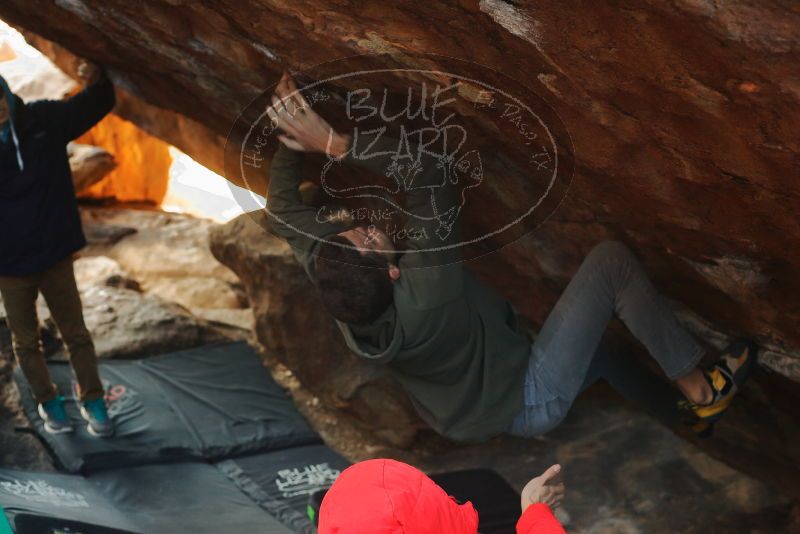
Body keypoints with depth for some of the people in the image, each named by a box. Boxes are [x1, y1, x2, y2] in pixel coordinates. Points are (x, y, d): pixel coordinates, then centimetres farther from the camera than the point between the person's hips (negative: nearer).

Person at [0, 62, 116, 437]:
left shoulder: (46, 120, -8)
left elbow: (97, 104, 0)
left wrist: (98, 79, -18)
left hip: (55, 254, 1)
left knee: (75, 333, 12)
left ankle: (92, 401, 28)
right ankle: (49, 403, 33)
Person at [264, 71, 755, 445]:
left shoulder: (332, 285, -21)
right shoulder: (424, 294, -40)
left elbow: (284, 209, -4)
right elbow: (427, 171, -45)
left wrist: (292, 135, -5)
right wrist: (335, 144, -41)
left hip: (485, 414, 8)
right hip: (530, 402, -8)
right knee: (611, 263, -10)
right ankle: (700, 390, 5)